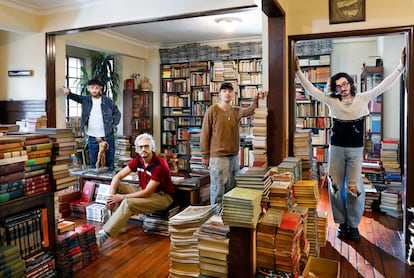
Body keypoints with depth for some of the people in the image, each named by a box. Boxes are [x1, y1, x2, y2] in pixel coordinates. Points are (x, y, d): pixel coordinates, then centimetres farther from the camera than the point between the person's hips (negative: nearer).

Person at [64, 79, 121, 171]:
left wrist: (113, 126, -5)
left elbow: (117, 114, 5)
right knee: (93, 162, 11)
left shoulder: (108, 101, -3)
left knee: (109, 162, 6)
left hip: (108, 137, -2)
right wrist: (69, 93, -31)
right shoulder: (86, 100, 4)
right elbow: (76, 97, -10)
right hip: (92, 138, 2)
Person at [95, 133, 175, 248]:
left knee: (128, 203, -30)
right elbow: (118, 176, -1)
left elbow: (147, 192, -26)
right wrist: (111, 194, -18)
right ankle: (119, 225, -2)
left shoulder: (160, 165, -26)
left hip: (162, 196, -8)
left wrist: (122, 197, -24)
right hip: (144, 190, 8)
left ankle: (104, 235, -25)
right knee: (116, 187, -2)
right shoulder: (138, 160, -4)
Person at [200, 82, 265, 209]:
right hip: (218, 156, -5)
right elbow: (205, 134, -7)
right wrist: (205, 156, -8)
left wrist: (256, 99, -30)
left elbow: (249, 110, -11)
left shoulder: (236, 111, 8)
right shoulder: (212, 110, -7)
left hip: (234, 155, 6)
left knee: (231, 189, 15)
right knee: (218, 189, 0)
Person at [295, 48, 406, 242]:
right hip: (336, 149, 1)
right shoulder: (331, 101, 2)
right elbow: (311, 89, 2)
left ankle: (353, 225, 13)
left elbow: (385, 85, 2)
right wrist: (299, 71, 0)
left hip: (356, 150, -1)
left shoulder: (363, 99, 2)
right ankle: (342, 224, 22)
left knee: (354, 188, -6)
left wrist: (401, 66, -2)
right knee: (336, 187, 5)